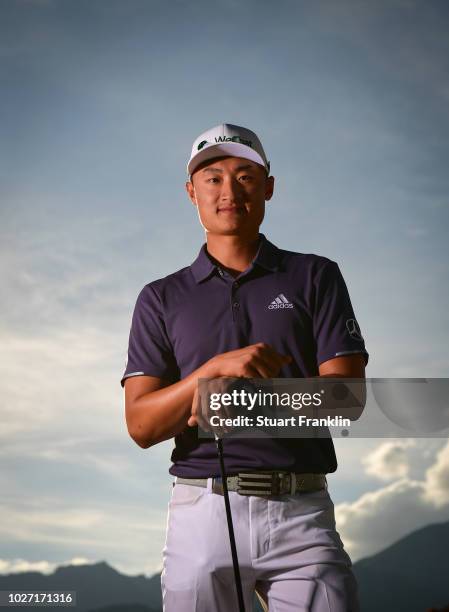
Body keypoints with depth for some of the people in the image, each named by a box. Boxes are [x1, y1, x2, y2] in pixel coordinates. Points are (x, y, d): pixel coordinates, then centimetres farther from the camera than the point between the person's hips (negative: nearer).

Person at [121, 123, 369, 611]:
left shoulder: (316, 277, 10)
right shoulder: (160, 298, 11)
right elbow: (142, 425, 0)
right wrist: (217, 367, -15)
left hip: (301, 514, 0)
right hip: (202, 513, 1)